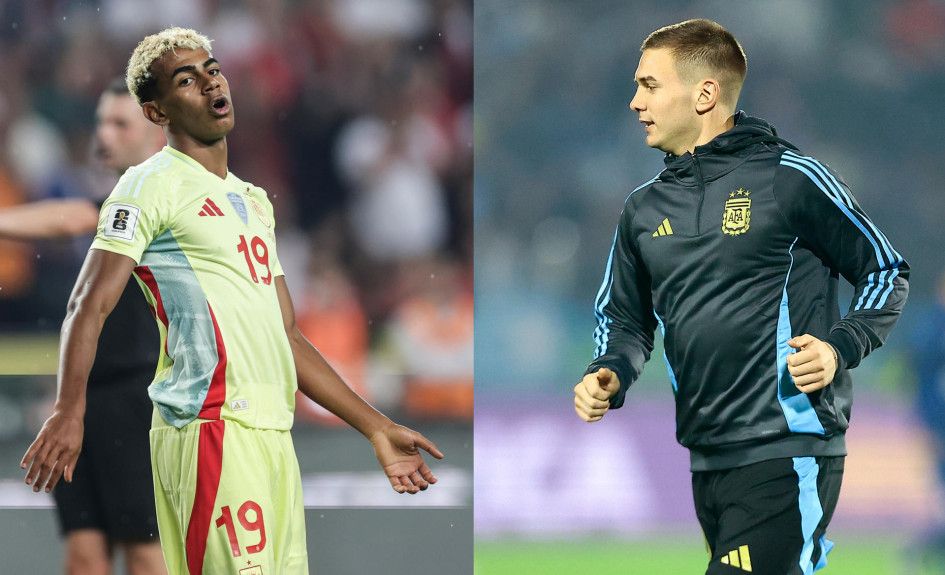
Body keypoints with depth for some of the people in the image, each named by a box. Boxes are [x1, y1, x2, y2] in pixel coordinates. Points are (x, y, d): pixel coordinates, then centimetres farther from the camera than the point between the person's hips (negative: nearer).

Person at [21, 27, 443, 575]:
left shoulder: (254, 200, 24)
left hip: (273, 437, 8)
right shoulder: (151, 186, -1)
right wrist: (70, 411, -26)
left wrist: (376, 428, 26)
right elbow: (89, 306, -11)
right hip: (212, 431, -8)